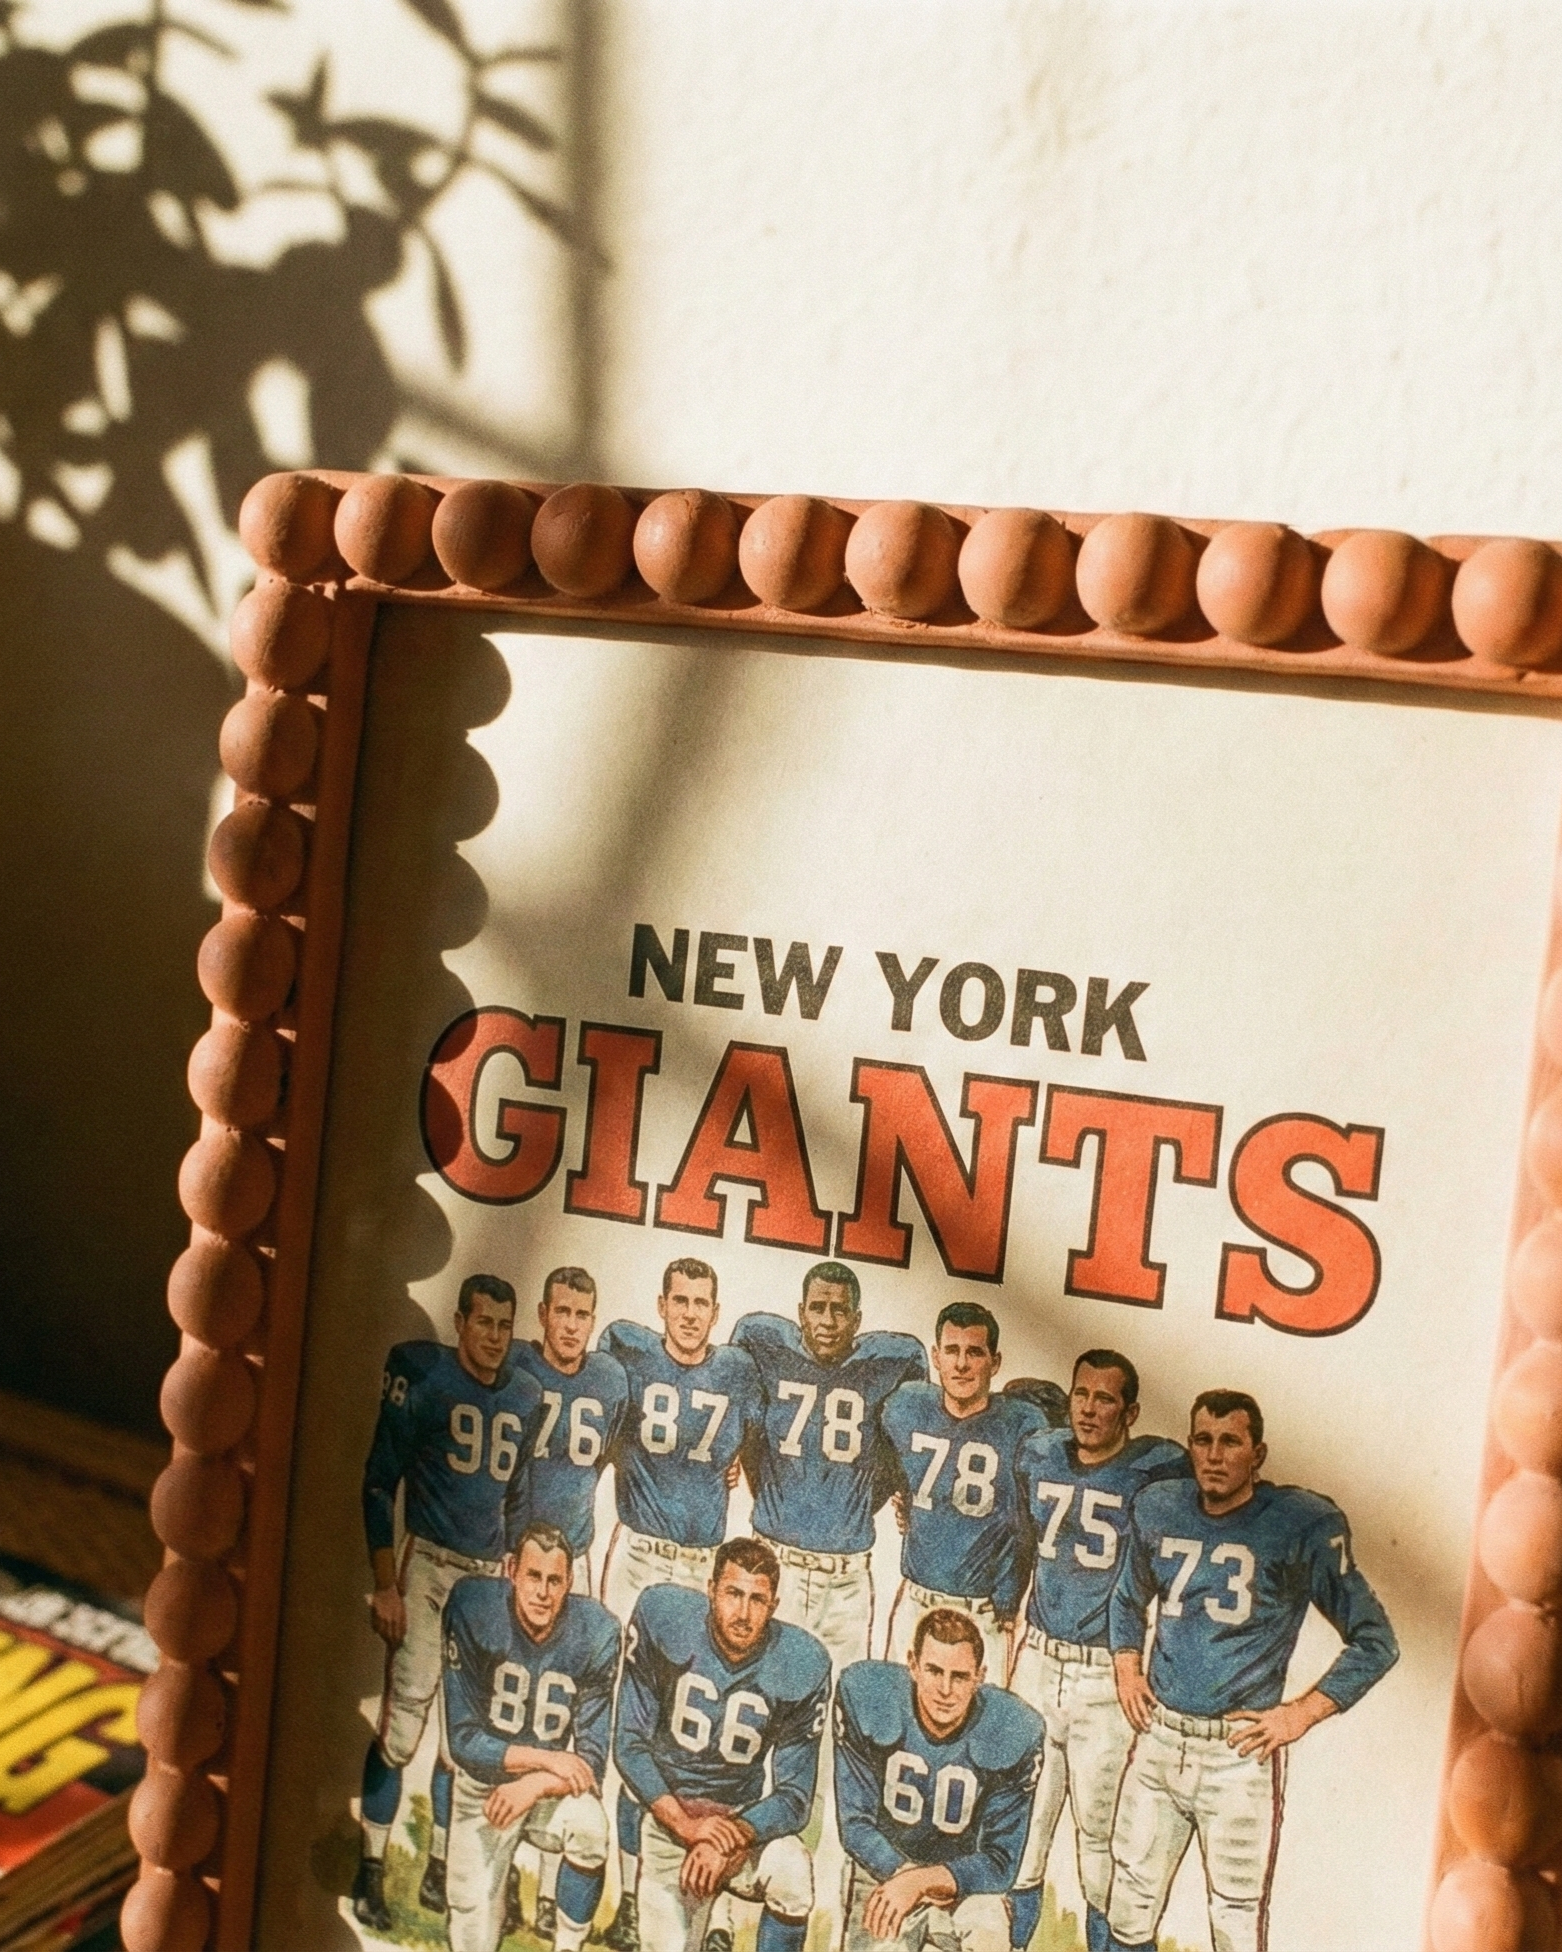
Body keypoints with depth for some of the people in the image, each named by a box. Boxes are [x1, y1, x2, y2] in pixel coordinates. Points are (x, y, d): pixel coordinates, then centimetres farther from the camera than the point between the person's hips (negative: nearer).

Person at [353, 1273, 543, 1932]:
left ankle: (438, 1870, 21)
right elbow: (380, 1482, -6)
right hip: (429, 1565, -4)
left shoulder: (526, 1396, 6)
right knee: (402, 1721, -8)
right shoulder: (421, 1376, -8)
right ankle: (371, 1869, 6)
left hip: (493, 1577, 4)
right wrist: (385, 1584, -10)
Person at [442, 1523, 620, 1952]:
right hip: (484, 1786, 0)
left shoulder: (596, 1632, -17)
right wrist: (545, 1758, -21)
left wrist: (534, 1785, -28)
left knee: (590, 1827, -31)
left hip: (552, 1787, 0)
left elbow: (592, 1760, -12)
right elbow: (463, 1740, -13)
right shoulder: (474, 1610, -19)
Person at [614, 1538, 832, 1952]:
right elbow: (630, 1743, -9)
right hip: (668, 1816, 1)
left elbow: (793, 1797, -9)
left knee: (792, 1873, -29)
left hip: (747, 1821, -1)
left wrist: (731, 1840, -27)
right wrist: (686, 1825, -20)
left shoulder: (802, 1665, -16)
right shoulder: (662, 1616, -15)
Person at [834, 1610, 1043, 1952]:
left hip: (962, 1878, -1)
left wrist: (919, 1882, -25)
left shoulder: (1015, 1732, -17)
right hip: (882, 1869, 1)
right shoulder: (865, 1695, -16)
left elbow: (1000, 1862, -11)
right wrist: (901, 1873, -24)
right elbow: (855, 1822, -8)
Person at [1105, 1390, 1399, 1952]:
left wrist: (1301, 1714, -10)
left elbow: (1375, 1642, -6)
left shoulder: (1303, 1526, -11)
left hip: (1239, 1752, -4)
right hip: (1157, 1739, 4)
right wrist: (1128, 1672, 10)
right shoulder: (1156, 1509, 3)